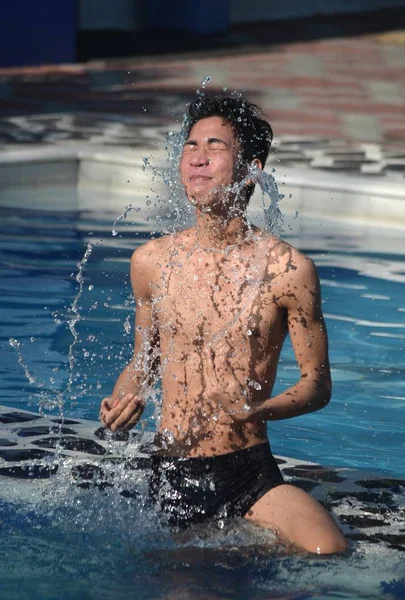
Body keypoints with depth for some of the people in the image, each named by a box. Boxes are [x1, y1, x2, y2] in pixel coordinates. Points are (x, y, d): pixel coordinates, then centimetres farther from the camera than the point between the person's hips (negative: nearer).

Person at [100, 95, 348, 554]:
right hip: (172, 478, 2)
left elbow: (317, 384, -1)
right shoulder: (152, 262, 1)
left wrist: (259, 409, -20)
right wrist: (123, 400, -4)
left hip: (251, 472, -2)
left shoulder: (289, 270, -8)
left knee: (330, 553, -23)